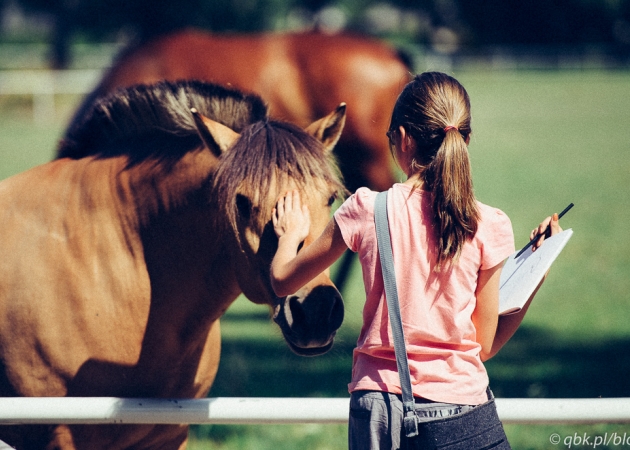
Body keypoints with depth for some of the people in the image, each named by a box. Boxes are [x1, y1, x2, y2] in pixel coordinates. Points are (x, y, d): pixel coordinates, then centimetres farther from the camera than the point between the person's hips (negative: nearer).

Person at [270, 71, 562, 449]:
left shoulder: (369, 210, -6)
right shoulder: (489, 226, -5)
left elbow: (283, 281, 8)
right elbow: (487, 345, 1)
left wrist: (290, 234, 29)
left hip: (379, 407, 1)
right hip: (461, 400, -1)